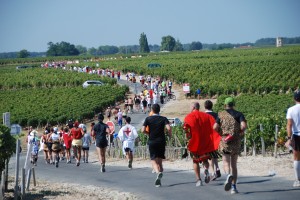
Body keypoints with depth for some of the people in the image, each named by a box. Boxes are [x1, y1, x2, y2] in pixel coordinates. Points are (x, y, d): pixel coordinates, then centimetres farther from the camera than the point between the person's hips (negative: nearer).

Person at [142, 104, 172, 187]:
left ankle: (158, 172, -33)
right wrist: (170, 135, 2)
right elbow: (168, 128, -17)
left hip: (152, 142, -1)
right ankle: (159, 180, 7)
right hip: (161, 141, 2)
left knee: (153, 160, -2)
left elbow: (143, 130, -8)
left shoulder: (148, 119, 0)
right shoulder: (163, 119, 0)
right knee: (160, 160, 12)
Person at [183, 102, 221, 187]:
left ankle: (198, 179, 2)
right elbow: (214, 125, 0)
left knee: (195, 161, 10)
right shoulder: (206, 116, 9)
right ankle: (206, 170, -13)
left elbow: (186, 126, -21)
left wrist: (188, 135, -11)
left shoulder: (189, 116, -2)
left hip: (195, 142, -3)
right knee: (205, 159, 18)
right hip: (206, 142, 3)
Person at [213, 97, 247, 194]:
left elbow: (215, 127, -9)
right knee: (234, 165, 11)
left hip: (224, 141, -2)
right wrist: (240, 132, 4)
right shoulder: (239, 114, 4)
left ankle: (229, 175, -35)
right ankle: (233, 187, 7)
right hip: (236, 141, 2)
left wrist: (221, 133, 9)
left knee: (226, 163, -2)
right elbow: (244, 125, -13)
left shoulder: (221, 114, 2)